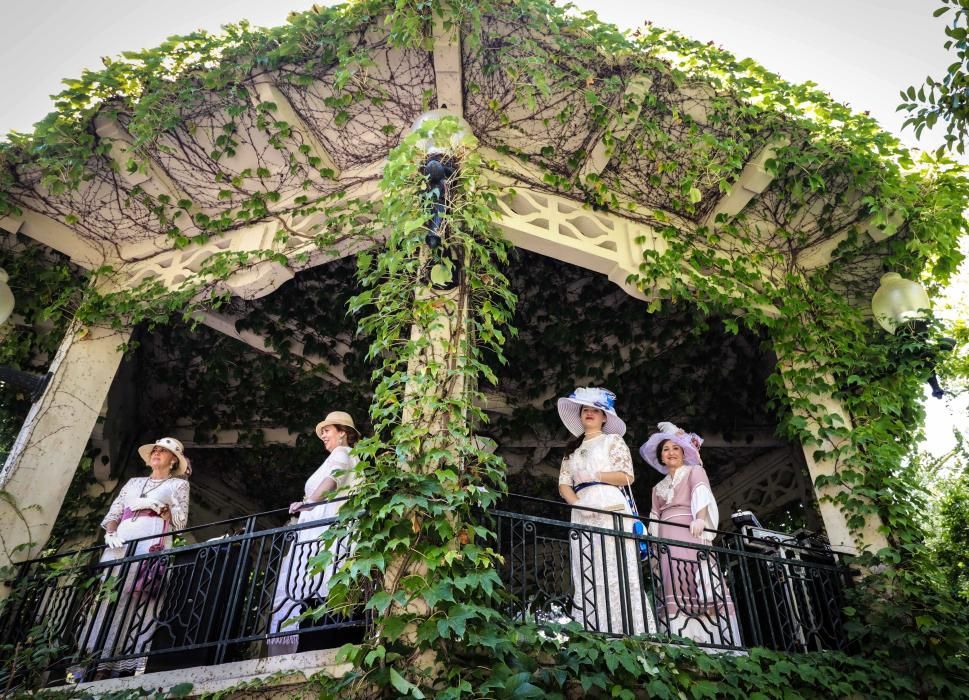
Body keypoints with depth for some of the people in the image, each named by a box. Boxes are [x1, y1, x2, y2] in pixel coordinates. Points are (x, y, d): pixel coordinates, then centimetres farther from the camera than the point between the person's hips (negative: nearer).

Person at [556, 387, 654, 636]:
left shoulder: (613, 440, 11)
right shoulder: (572, 448, 24)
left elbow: (628, 476, 0)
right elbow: (563, 484, 13)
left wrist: (594, 475, -7)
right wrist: (577, 503, -6)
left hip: (611, 510, -4)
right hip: (582, 514, 4)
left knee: (616, 571, -11)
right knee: (586, 575, -3)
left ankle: (630, 632, -11)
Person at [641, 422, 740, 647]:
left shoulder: (695, 471, 15)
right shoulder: (658, 487, 29)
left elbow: (702, 493, -5)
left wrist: (700, 518, -24)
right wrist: (653, 545, 9)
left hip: (691, 533, -4)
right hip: (667, 540, 4)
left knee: (701, 585, -17)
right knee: (675, 588, -9)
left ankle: (712, 640, -23)